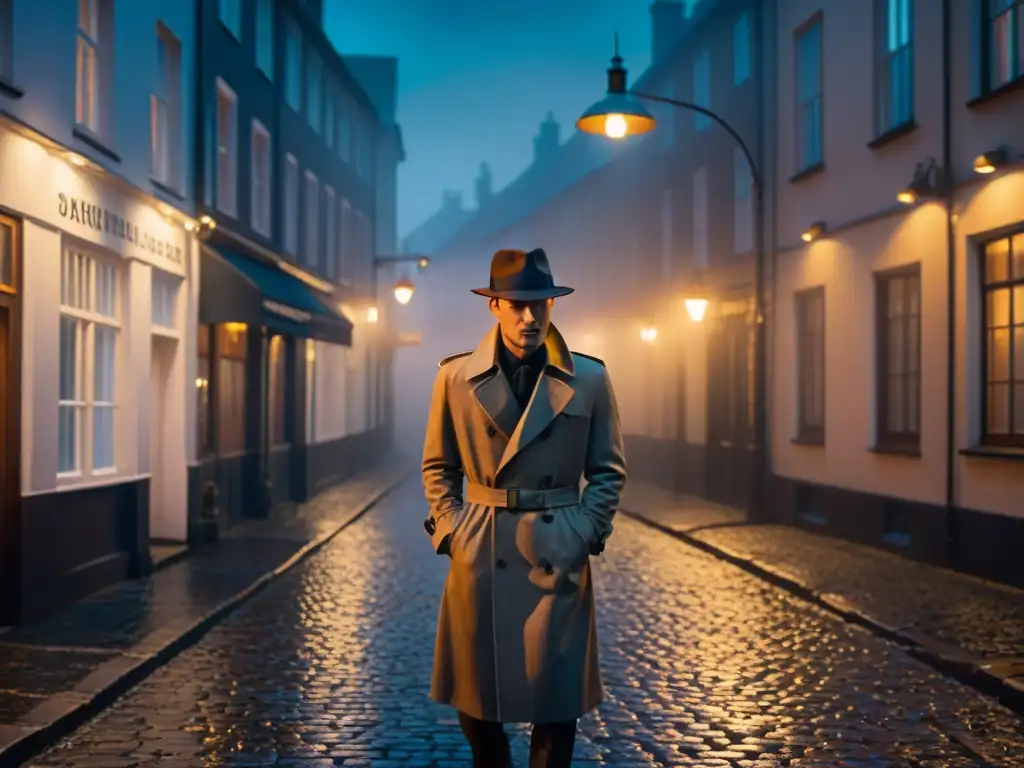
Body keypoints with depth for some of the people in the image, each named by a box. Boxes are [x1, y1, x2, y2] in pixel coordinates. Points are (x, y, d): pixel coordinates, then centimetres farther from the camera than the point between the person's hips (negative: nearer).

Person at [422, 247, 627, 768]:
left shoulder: (589, 379, -1)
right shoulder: (457, 377, -1)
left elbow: (609, 470, 6)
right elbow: (438, 467, 9)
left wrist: (585, 534, -4)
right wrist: (450, 530, -1)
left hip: (558, 555, -1)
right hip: (479, 554, 1)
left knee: (557, 696, 4)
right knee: (473, 695, 10)